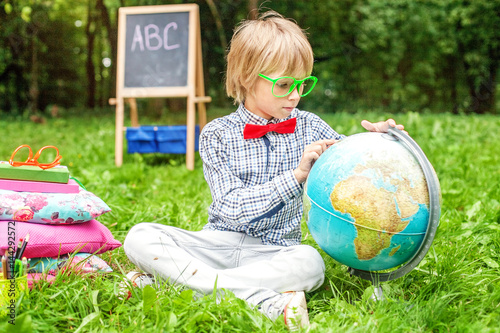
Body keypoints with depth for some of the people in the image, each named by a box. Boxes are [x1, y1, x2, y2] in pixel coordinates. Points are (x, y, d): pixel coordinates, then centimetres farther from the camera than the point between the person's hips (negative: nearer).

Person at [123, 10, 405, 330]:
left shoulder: (308, 127, 5)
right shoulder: (217, 134, -4)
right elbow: (232, 208, -16)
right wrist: (295, 176, -24)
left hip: (273, 252, 0)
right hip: (218, 241, 0)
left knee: (310, 262, -34)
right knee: (140, 237, -26)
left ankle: (200, 281, -27)